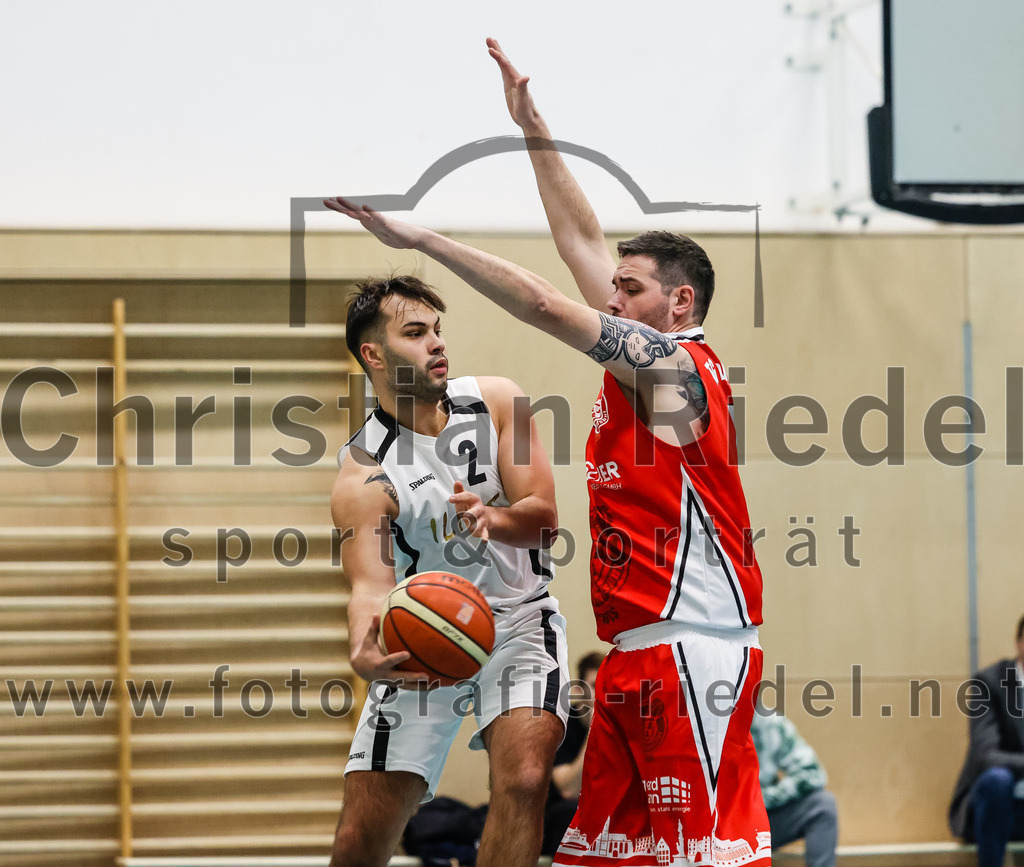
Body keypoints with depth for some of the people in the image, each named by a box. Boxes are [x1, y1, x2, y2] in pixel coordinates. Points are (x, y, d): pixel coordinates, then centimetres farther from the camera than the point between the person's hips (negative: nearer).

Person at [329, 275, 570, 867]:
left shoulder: (496, 402, -5)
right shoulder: (363, 475, -15)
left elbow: (544, 518, -8)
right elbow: (372, 585, -27)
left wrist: (492, 519, -32)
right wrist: (364, 653, -50)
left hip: (516, 619, 1)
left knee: (523, 779, -27)